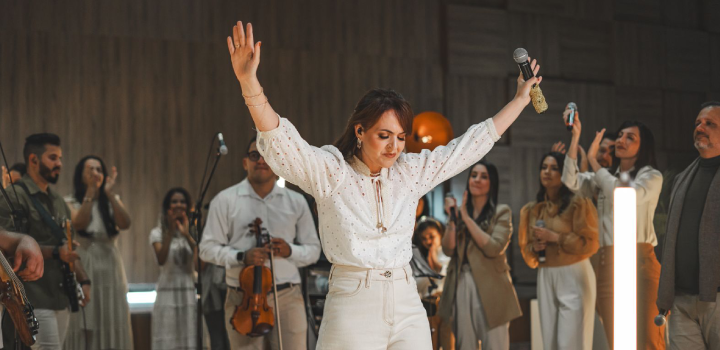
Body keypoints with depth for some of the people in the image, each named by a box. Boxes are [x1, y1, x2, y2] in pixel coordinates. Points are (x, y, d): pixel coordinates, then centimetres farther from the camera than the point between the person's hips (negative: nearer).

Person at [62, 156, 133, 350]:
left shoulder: (113, 201, 12)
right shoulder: (71, 202, 5)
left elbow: (125, 224, -6)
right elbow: (79, 223, -16)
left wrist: (110, 194, -12)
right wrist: (90, 191, -15)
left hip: (110, 270, 3)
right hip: (83, 269, -3)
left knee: (112, 326, 0)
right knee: (85, 325, -5)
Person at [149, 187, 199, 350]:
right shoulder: (158, 232, 1)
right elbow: (161, 260, -17)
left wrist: (187, 236, -18)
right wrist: (170, 232, -21)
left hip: (189, 293, 3)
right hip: (167, 292, -3)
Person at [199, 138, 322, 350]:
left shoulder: (296, 202, 11)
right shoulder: (225, 201, 5)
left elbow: (313, 249, 14)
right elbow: (208, 248, 2)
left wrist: (290, 251, -7)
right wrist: (241, 257, -14)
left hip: (288, 298, 2)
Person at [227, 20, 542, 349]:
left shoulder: (411, 171, 9)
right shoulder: (330, 172, -4)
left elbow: (473, 143, 17)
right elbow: (280, 142, -19)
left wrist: (520, 99, 20)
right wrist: (250, 84, -34)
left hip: (407, 311, 4)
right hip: (353, 306, -4)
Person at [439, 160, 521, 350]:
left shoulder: (502, 212, 2)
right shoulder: (459, 210, 12)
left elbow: (494, 248, -13)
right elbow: (448, 249, 4)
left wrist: (466, 218, -10)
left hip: (490, 288, -4)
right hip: (461, 285, 4)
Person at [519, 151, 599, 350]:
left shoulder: (578, 204, -5)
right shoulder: (532, 210, 12)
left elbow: (590, 244, -10)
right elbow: (525, 248, 20)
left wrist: (555, 237, -15)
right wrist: (535, 248, -3)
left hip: (574, 276, -6)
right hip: (545, 277, 6)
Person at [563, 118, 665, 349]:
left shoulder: (651, 177, 4)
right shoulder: (605, 177, 19)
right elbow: (572, 182, 2)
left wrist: (593, 160, -9)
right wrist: (575, 139, -6)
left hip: (639, 261, -5)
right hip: (606, 263, 5)